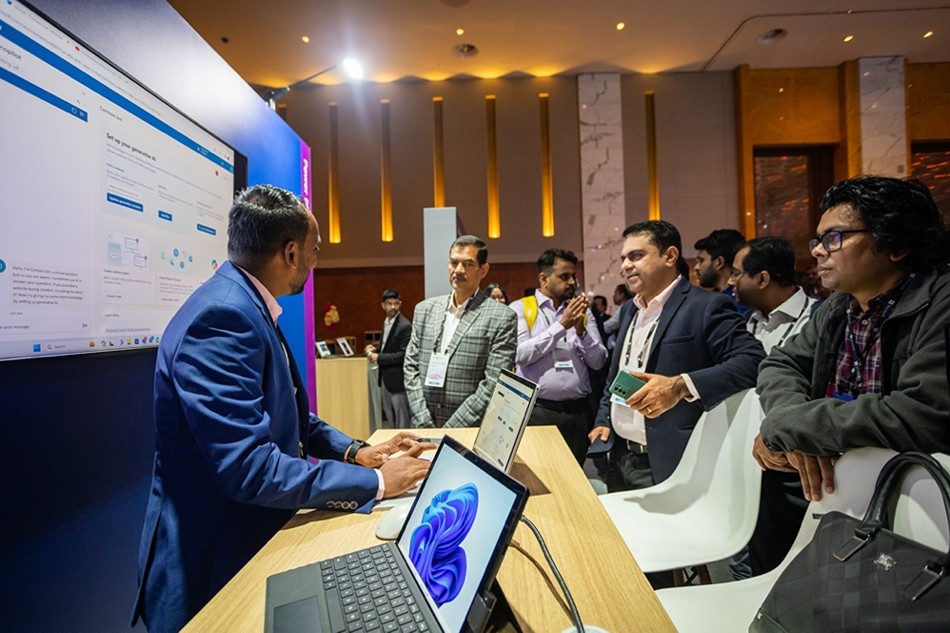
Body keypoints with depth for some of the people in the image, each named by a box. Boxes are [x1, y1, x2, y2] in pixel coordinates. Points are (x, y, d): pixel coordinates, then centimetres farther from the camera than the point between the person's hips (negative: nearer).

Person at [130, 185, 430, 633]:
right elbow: (248, 467, -31)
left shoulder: (248, 306, 4)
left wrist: (354, 452, -3)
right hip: (216, 562, -9)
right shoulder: (222, 315, -26)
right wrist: (375, 482, -22)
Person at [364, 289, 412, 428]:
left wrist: (378, 358, -19)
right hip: (385, 377, 9)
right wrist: (376, 349, 3)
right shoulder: (386, 323, 10)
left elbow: (404, 355, -22)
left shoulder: (404, 326, -17)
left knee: (401, 419, 1)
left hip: (397, 378, -8)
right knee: (389, 416, 17)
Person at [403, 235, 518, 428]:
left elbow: (494, 385, -12)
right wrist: (424, 423, -5)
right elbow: (411, 367, 5)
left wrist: (450, 430, -14)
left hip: (473, 431, -3)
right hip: (424, 428, 3)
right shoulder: (424, 309, 6)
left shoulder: (502, 317, -8)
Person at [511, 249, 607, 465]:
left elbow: (598, 361, 7)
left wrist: (581, 330, -10)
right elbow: (521, 354, -14)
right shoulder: (520, 309, 0)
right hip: (537, 410, -3)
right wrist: (561, 325, -13)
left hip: (578, 411, 4)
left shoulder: (582, 311, 11)